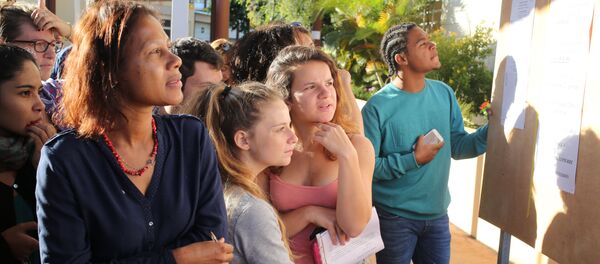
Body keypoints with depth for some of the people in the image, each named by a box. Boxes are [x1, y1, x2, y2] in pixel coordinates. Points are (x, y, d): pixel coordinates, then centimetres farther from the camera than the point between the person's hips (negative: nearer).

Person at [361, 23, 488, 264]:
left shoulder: (444, 94, 1)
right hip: (394, 218, -5)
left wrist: (491, 130, -9)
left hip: (437, 215, 5)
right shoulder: (377, 107, -17)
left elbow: (457, 147, 6)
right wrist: (414, 160, -21)